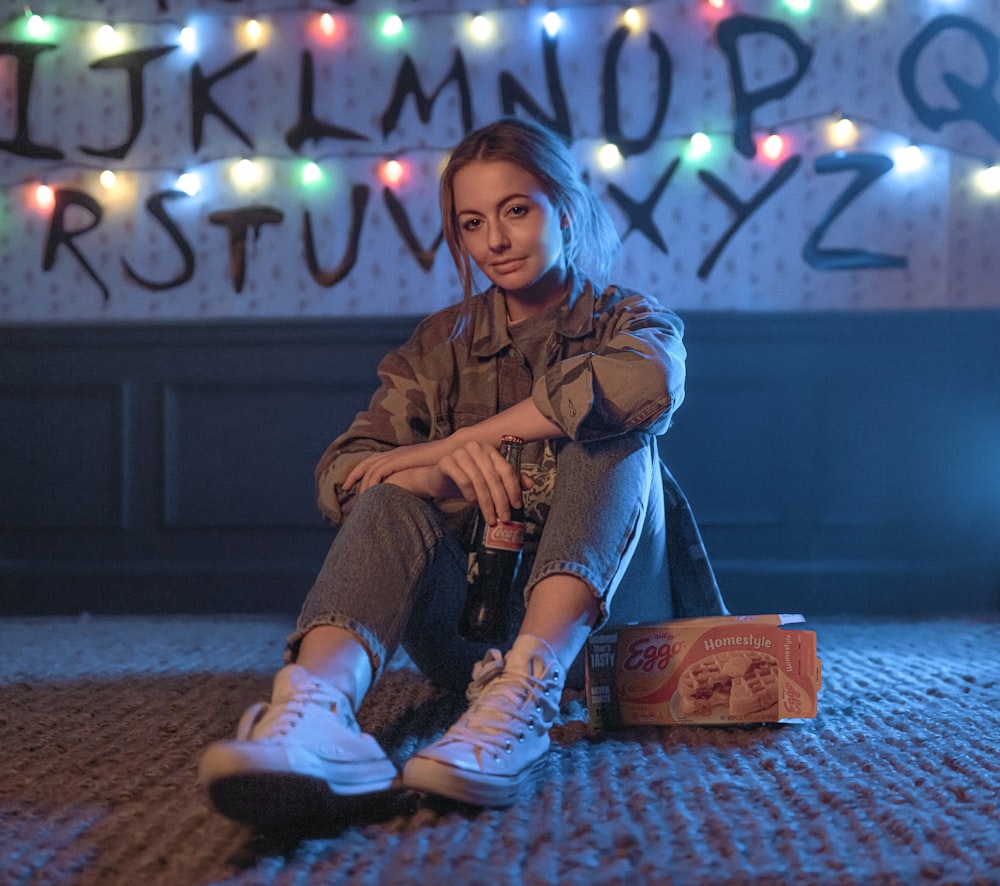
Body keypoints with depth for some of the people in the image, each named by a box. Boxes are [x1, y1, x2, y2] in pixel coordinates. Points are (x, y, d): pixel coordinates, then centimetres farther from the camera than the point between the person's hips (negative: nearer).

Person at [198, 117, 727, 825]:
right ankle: (318, 703, -55)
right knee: (392, 502, -25)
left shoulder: (627, 319, 7)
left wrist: (453, 440, -19)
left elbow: (649, 382, -21)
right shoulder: (444, 343, 13)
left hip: (597, 615, -1)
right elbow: (340, 473, -2)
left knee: (615, 437, -24)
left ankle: (527, 693, -46)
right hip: (470, 628, 1)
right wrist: (442, 469, -26)